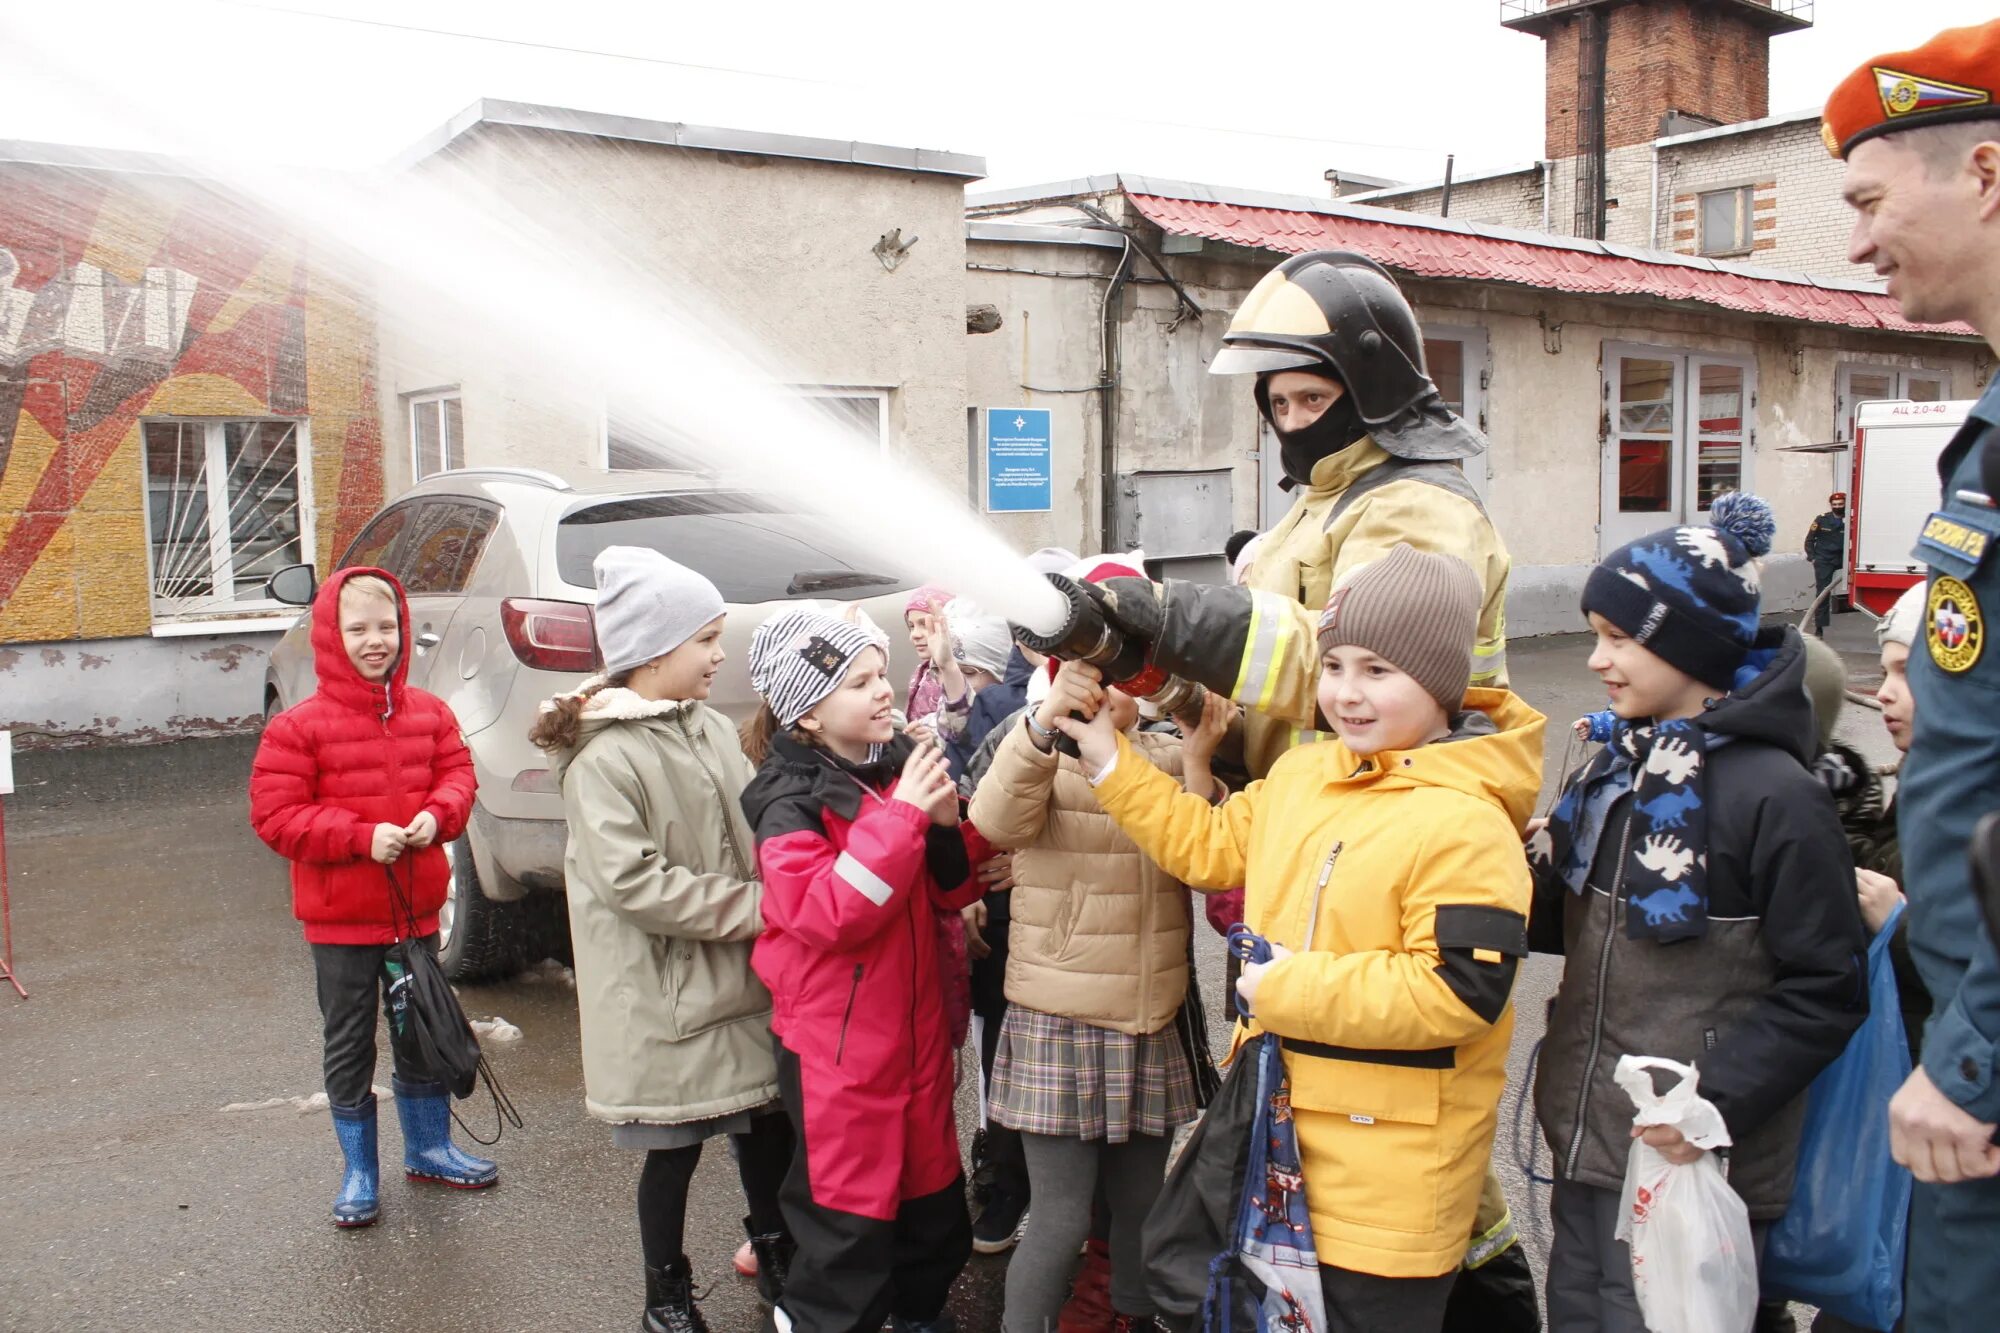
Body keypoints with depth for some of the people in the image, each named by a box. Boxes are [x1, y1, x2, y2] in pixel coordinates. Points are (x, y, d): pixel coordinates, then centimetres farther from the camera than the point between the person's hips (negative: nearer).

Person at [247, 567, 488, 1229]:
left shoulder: (429, 713, -1)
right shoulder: (299, 726, -13)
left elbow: (457, 773, 7)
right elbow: (274, 815, -14)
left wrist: (438, 814, -15)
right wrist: (361, 835, -24)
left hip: (416, 906, 4)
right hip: (340, 919, -3)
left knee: (422, 1033, 18)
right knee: (349, 1045, 10)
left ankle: (429, 1147, 38)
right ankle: (360, 1172, 27)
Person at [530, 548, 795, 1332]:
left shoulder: (712, 730, 4)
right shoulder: (603, 758, -17)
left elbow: (757, 831, 11)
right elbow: (632, 882, -22)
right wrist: (752, 907, -20)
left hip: (744, 972, 6)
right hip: (666, 991, -6)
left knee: (769, 1120, 15)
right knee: (674, 1147, 7)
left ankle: (776, 1262, 38)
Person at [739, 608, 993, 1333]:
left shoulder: (903, 763, 3)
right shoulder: (790, 800, -14)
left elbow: (951, 891, 10)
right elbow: (828, 913, -26)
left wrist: (949, 825, -11)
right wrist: (900, 813, -26)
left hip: (916, 1023, 7)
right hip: (837, 1042, -6)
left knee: (935, 1194, 19)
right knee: (851, 1215, 2)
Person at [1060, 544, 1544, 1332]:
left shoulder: (1464, 823, -22)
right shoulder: (1301, 773, 4)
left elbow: (1461, 991, -26)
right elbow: (1207, 846, 16)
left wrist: (1291, 988, -22)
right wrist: (1109, 760, 9)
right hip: (1283, 1127, 8)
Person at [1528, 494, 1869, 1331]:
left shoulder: (1774, 795, -16)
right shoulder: (1616, 770, 6)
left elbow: (1824, 993, -14)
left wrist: (1717, 1102, -21)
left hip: (1687, 1162, -7)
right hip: (1588, 1145, 7)